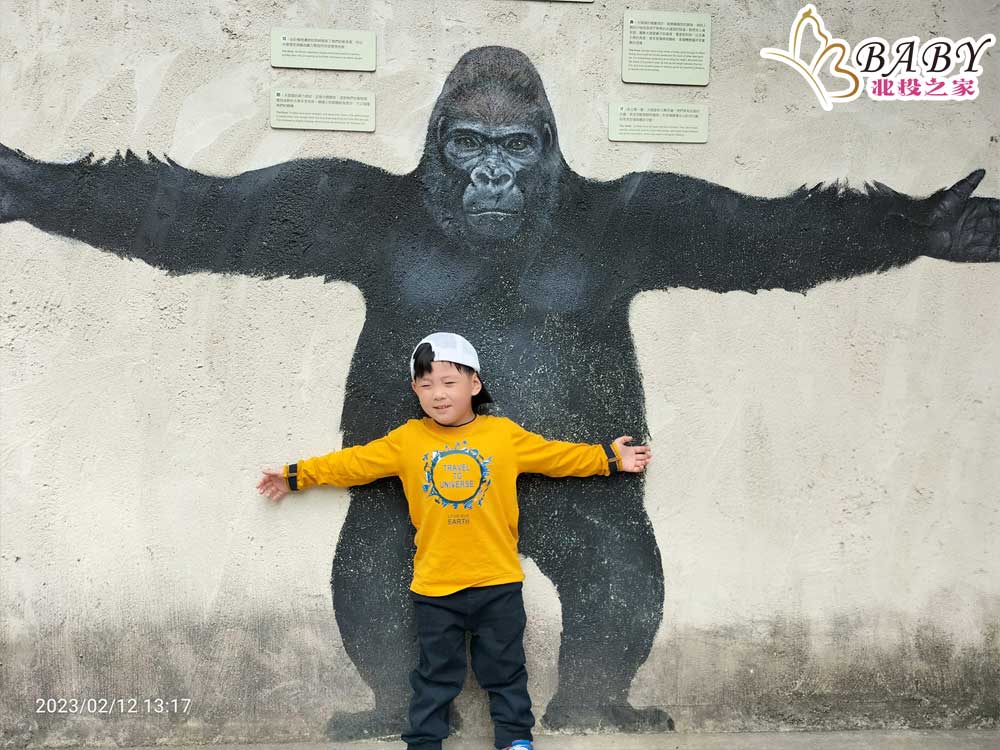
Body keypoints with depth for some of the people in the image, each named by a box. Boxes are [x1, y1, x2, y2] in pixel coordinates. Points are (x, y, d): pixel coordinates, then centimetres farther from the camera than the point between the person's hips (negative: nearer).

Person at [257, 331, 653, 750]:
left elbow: (559, 456, 7)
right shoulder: (406, 440, -1)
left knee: (505, 671, 14)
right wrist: (297, 475, 7)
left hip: (498, 582, 0)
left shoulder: (504, 434, -2)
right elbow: (354, 463, 5)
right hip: (434, 587, 0)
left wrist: (611, 458, 8)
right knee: (435, 676, 13)